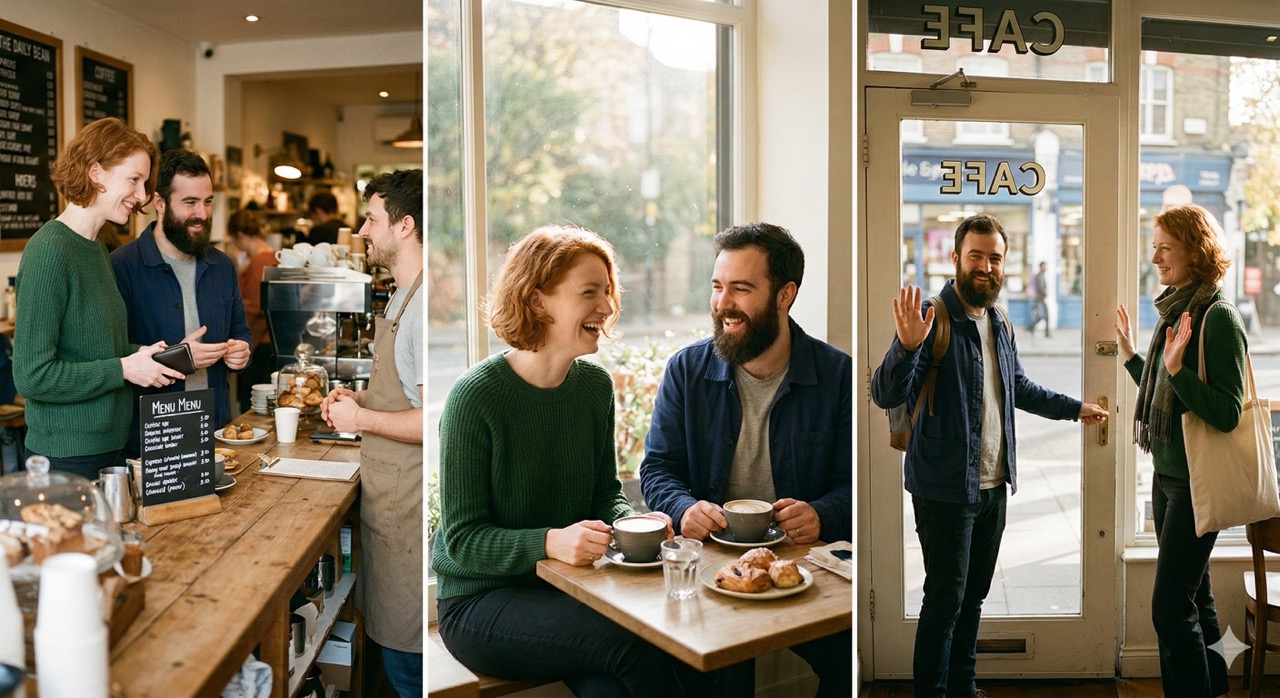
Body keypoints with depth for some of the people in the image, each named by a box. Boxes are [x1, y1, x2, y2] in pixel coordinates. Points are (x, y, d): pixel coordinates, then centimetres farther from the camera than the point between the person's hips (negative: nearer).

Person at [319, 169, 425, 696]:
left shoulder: (425, 305, -21)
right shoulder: (402, 296, 14)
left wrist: (361, 419, -14)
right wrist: (360, 397, 10)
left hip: (410, 503, -10)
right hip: (389, 492, 11)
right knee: (385, 629, 20)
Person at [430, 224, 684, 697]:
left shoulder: (595, 385, 2)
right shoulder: (475, 397, -16)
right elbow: (463, 540, -15)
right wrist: (550, 542, -31)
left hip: (568, 587, 5)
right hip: (479, 601, -4)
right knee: (632, 640, -26)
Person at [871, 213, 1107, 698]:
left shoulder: (1000, 326, 11)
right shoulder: (932, 320, -14)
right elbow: (887, 395, -24)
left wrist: (1074, 408, 29)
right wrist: (907, 346, -41)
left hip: (995, 487, 8)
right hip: (945, 489, -8)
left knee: (974, 594, 17)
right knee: (945, 599, -1)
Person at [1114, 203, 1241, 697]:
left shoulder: (1219, 317, -16)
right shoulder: (1175, 310, 10)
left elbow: (1227, 413, -21)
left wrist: (1176, 368, -30)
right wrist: (1131, 355, 18)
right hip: (1167, 474, 9)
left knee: (1171, 606, -7)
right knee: (1193, 597, 19)